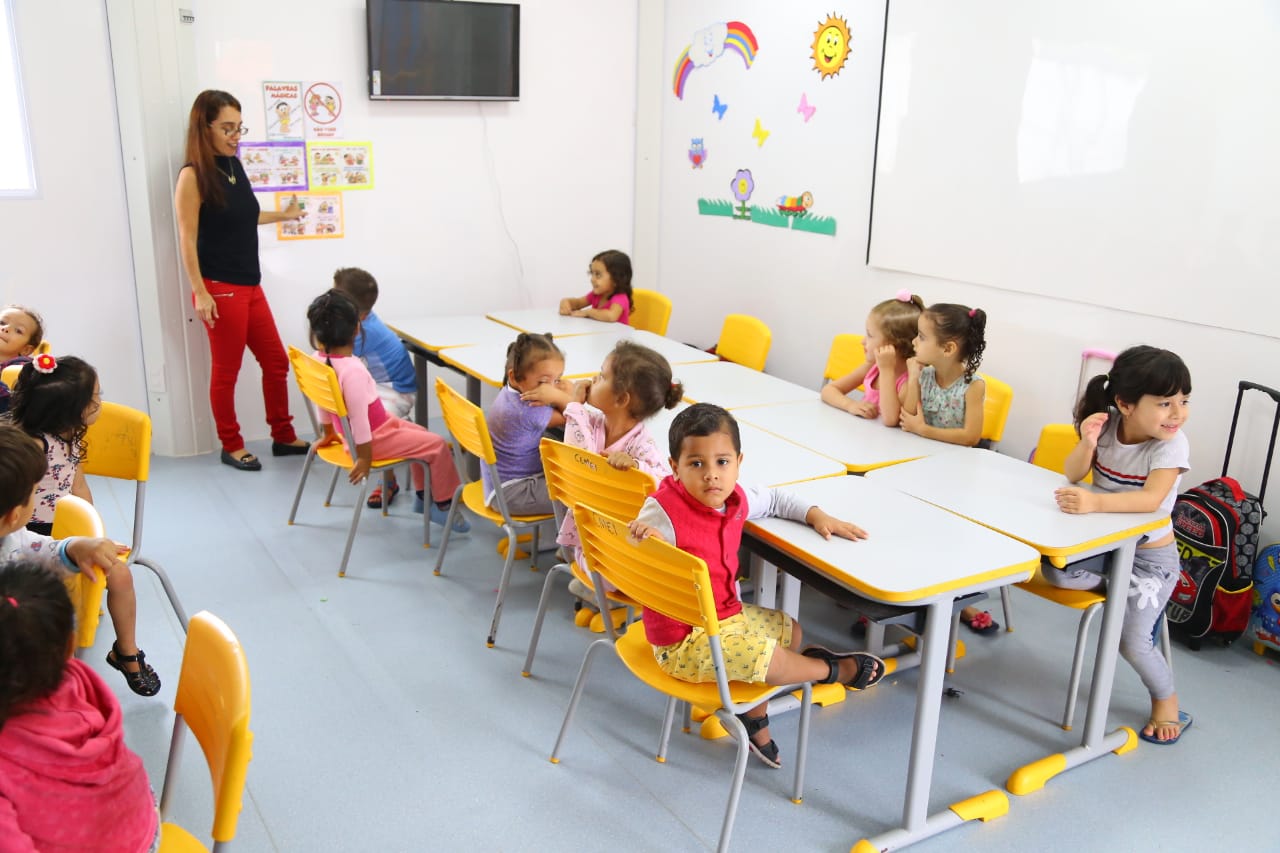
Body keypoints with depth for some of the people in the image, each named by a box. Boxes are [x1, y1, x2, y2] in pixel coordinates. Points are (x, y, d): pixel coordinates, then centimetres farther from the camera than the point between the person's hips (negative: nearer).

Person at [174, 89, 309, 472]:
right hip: (220, 288, -8)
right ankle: (231, 446, 18)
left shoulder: (234, 165, 9)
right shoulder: (193, 175, -12)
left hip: (250, 285, 8)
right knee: (226, 371, 4)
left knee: (276, 361, 11)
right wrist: (199, 293, -18)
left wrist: (283, 215, 31)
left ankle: (283, 436, 24)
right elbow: (187, 239, -14)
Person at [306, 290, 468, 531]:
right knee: (438, 445, -2)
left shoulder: (319, 359, -5)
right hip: (374, 437, -10)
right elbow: (358, 417, -28)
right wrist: (365, 458, -19)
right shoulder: (352, 370, -32)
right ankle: (444, 505, 13)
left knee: (421, 434, 24)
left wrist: (329, 433, 22)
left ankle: (423, 496, 35)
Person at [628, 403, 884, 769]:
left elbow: (775, 499, 17)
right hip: (684, 640, -9)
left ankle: (754, 718, 33)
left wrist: (817, 515, 5)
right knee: (768, 656, -18)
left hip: (727, 613, 9)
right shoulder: (663, 512, -27)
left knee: (790, 630, 19)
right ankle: (832, 670, 15)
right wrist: (646, 537, -49)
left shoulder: (736, 499, -4)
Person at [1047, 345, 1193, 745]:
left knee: (1132, 640, -8)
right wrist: (1087, 443, -27)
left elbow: (1151, 498, -38)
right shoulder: (1108, 424, -10)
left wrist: (1094, 501, -53)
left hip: (1150, 555, -4)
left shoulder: (1171, 443, -23)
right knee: (1056, 572, -20)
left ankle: (1167, 701, 20)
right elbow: (1072, 475, -8)